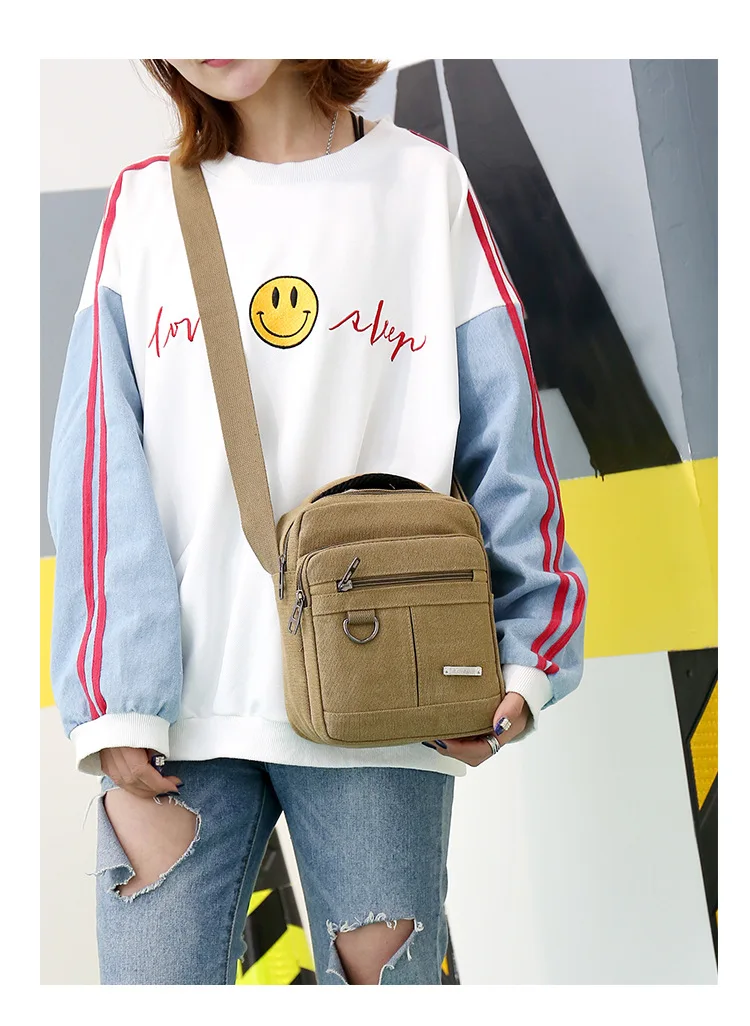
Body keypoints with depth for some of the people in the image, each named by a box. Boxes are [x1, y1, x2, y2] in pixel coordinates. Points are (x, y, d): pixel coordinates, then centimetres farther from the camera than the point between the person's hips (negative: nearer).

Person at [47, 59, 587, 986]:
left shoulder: (426, 185, 10)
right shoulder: (142, 204, 11)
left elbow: (504, 443, 5)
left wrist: (526, 657, -5)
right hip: (178, 703, 1)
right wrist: (112, 701, -7)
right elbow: (100, 467, 2)